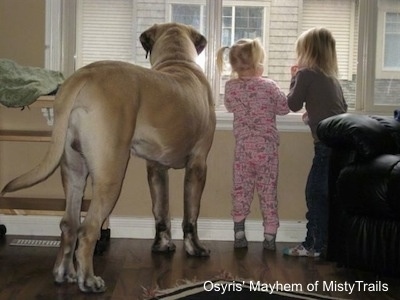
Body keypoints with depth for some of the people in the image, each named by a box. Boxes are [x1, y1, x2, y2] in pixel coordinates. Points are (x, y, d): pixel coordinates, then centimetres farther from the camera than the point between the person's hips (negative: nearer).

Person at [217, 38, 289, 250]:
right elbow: (284, 108, 4)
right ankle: (270, 237, 12)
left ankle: (239, 235, 14)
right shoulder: (269, 86, -7)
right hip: (267, 149, -1)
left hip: (243, 148, 1)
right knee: (268, 192, 7)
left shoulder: (231, 87, -2)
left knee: (241, 190, 11)